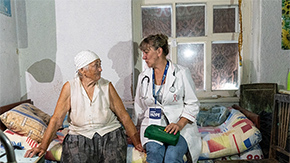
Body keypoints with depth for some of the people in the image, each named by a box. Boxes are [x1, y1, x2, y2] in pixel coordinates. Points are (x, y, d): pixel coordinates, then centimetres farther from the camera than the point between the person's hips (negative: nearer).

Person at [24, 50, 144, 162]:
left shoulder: (107, 86, 0)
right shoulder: (70, 87, -2)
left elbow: (123, 116, 3)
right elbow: (57, 119, -1)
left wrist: (137, 142, 1)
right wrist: (43, 146, -8)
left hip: (109, 135, 1)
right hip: (80, 136, 0)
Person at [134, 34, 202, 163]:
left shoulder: (181, 73, 1)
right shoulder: (143, 77, 13)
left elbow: (192, 105, 1)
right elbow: (139, 108, 19)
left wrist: (179, 124, -15)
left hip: (180, 125, -2)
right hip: (152, 125, 3)